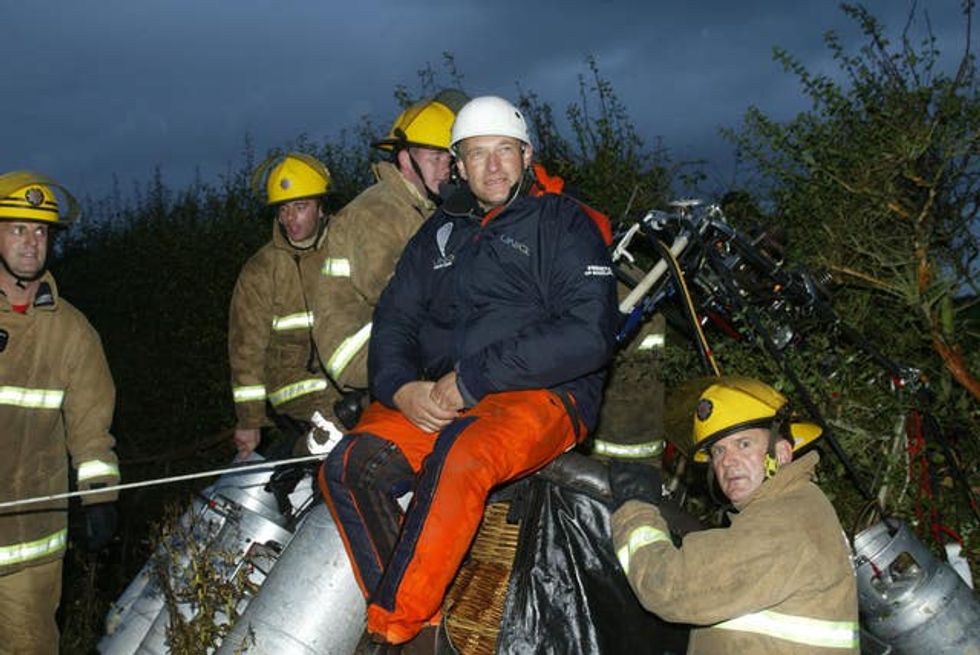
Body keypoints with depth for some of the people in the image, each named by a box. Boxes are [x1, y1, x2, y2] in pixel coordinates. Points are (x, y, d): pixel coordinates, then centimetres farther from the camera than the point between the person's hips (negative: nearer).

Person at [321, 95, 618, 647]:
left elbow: (590, 335, -11)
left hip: (545, 397, -5)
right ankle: (424, 628, -19)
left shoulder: (564, 223, 3)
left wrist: (472, 379, -14)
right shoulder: (440, 233, 20)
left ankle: (390, 627, -25)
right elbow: (394, 320, 17)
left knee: (458, 459, -36)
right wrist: (402, 388, -7)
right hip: (437, 401, 6)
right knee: (351, 465, -20)